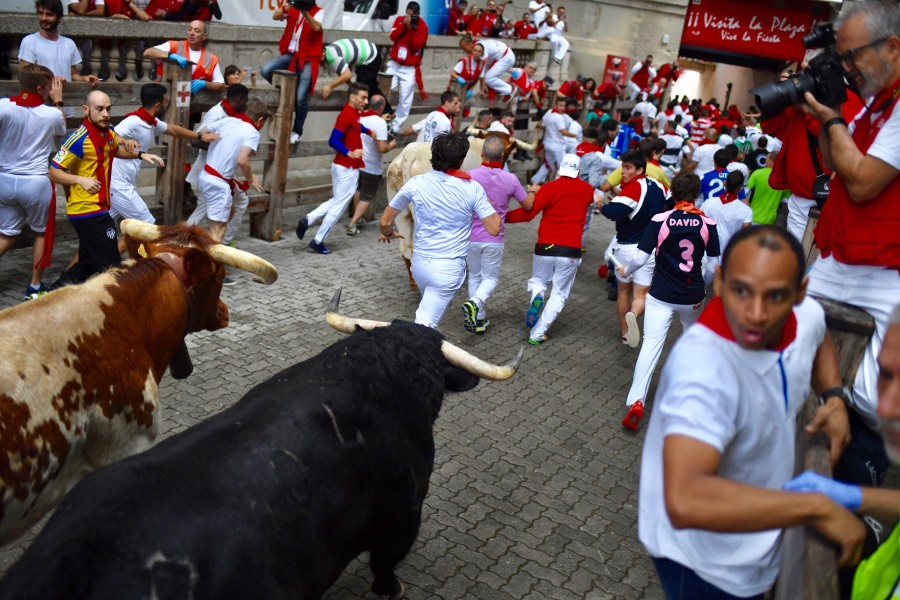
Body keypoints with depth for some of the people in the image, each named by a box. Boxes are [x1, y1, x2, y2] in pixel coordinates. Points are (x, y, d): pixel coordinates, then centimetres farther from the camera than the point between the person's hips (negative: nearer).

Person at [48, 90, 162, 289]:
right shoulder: (79, 140, -19)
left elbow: (116, 150, 29)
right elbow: (53, 172, -14)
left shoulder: (108, 132, 5)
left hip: (98, 208, 9)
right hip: (87, 210, -9)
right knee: (110, 265, -5)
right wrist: (81, 179, -28)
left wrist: (141, 154, 13)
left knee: (87, 263, 19)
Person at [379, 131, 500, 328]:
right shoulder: (473, 188, -10)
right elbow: (494, 229, -9)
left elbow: (386, 221, 3)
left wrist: (388, 234, 26)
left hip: (420, 262, 4)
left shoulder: (416, 183, -4)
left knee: (431, 307, 32)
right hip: (449, 268, -4)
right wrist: (493, 207, 10)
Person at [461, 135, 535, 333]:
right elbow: (528, 205, 5)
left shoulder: (470, 176, -13)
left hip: (471, 237, 0)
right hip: (494, 240, 0)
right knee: (490, 278, 14)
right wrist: (532, 191, 26)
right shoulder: (510, 179, -8)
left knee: (474, 277, 19)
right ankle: (475, 303, -14)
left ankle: (479, 319, 21)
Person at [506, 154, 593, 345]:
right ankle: (537, 335, 3)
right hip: (571, 251, 1)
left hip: (545, 247, -1)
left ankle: (536, 296, -10)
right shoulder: (587, 190, 6)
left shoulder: (550, 188, -5)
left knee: (537, 280, 25)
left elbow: (528, 212, -12)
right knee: (559, 295, 11)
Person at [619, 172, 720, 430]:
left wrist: (626, 271, 10)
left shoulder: (659, 220, -10)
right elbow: (713, 266, 1)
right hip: (692, 297, 2)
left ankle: (636, 401, -16)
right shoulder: (707, 223, -4)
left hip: (661, 295, -2)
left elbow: (640, 258, -11)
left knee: (651, 344, -5)